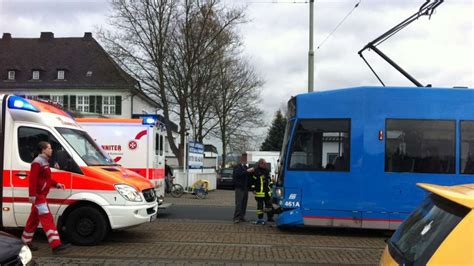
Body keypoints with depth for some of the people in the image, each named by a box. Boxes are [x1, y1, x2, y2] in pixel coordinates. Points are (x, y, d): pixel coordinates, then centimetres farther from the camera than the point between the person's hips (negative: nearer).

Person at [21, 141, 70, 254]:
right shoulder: (38, 162, -15)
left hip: (41, 196, 10)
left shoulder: (44, 162, 17)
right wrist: (32, 195, -27)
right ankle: (56, 245, -16)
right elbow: (33, 179, -22)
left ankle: (25, 241, 30)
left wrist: (56, 184, 10)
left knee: (34, 219, 18)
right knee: (47, 219, -13)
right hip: (38, 196, -10)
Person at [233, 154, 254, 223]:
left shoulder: (246, 167, 18)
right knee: (238, 203, -10)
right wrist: (247, 171, -26)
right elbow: (238, 174, -23)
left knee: (244, 203, 6)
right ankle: (236, 218, -10)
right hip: (239, 188, -7)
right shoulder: (237, 167, -3)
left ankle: (242, 217, 12)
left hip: (245, 188, 7)